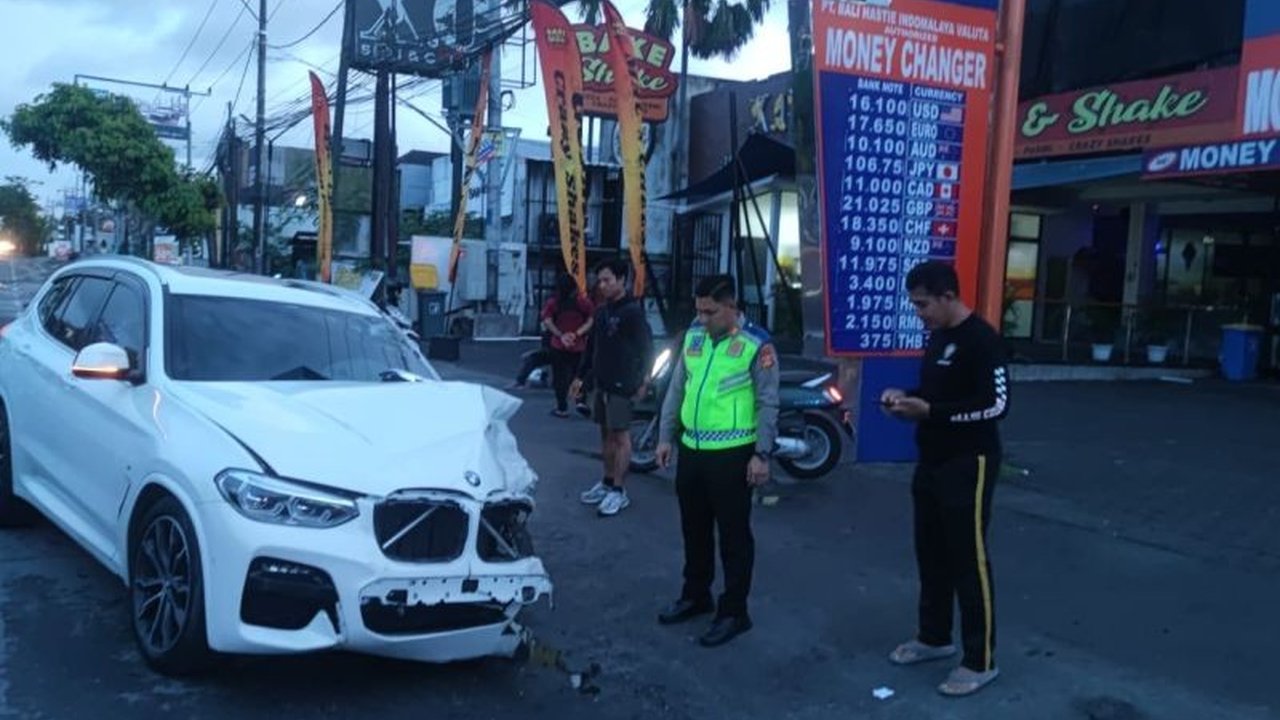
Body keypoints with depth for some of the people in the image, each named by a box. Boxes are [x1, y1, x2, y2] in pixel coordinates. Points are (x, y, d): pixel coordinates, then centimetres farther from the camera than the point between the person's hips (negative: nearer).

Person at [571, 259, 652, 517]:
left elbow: (646, 346, -13)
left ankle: (619, 491, -1)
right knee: (606, 433, 13)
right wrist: (581, 376, 19)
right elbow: (592, 346, 19)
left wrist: (642, 379, -18)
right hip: (601, 382, 8)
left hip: (622, 384, -7)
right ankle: (607, 482, 23)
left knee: (621, 435, -4)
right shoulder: (601, 311, 13)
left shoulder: (633, 311, -10)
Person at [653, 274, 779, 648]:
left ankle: (734, 612, 15)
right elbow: (677, 388, 12)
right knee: (694, 530, 18)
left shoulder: (756, 344, -11)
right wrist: (666, 436, 10)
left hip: (732, 453, -6)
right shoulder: (693, 335, 7)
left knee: (733, 535, 4)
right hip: (691, 449, 6)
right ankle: (695, 596, 35)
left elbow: (767, 404, -10)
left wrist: (762, 454, -15)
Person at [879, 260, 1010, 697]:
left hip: (968, 465, -9)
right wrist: (907, 397, 1)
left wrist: (929, 411, -26)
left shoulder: (981, 339, -17)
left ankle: (981, 661, 10)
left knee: (969, 560, -2)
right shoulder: (937, 336, 10)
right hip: (931, 461, 9)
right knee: (931, 554, 16)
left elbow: (997, 404, -22)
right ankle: (934, 637, 32)